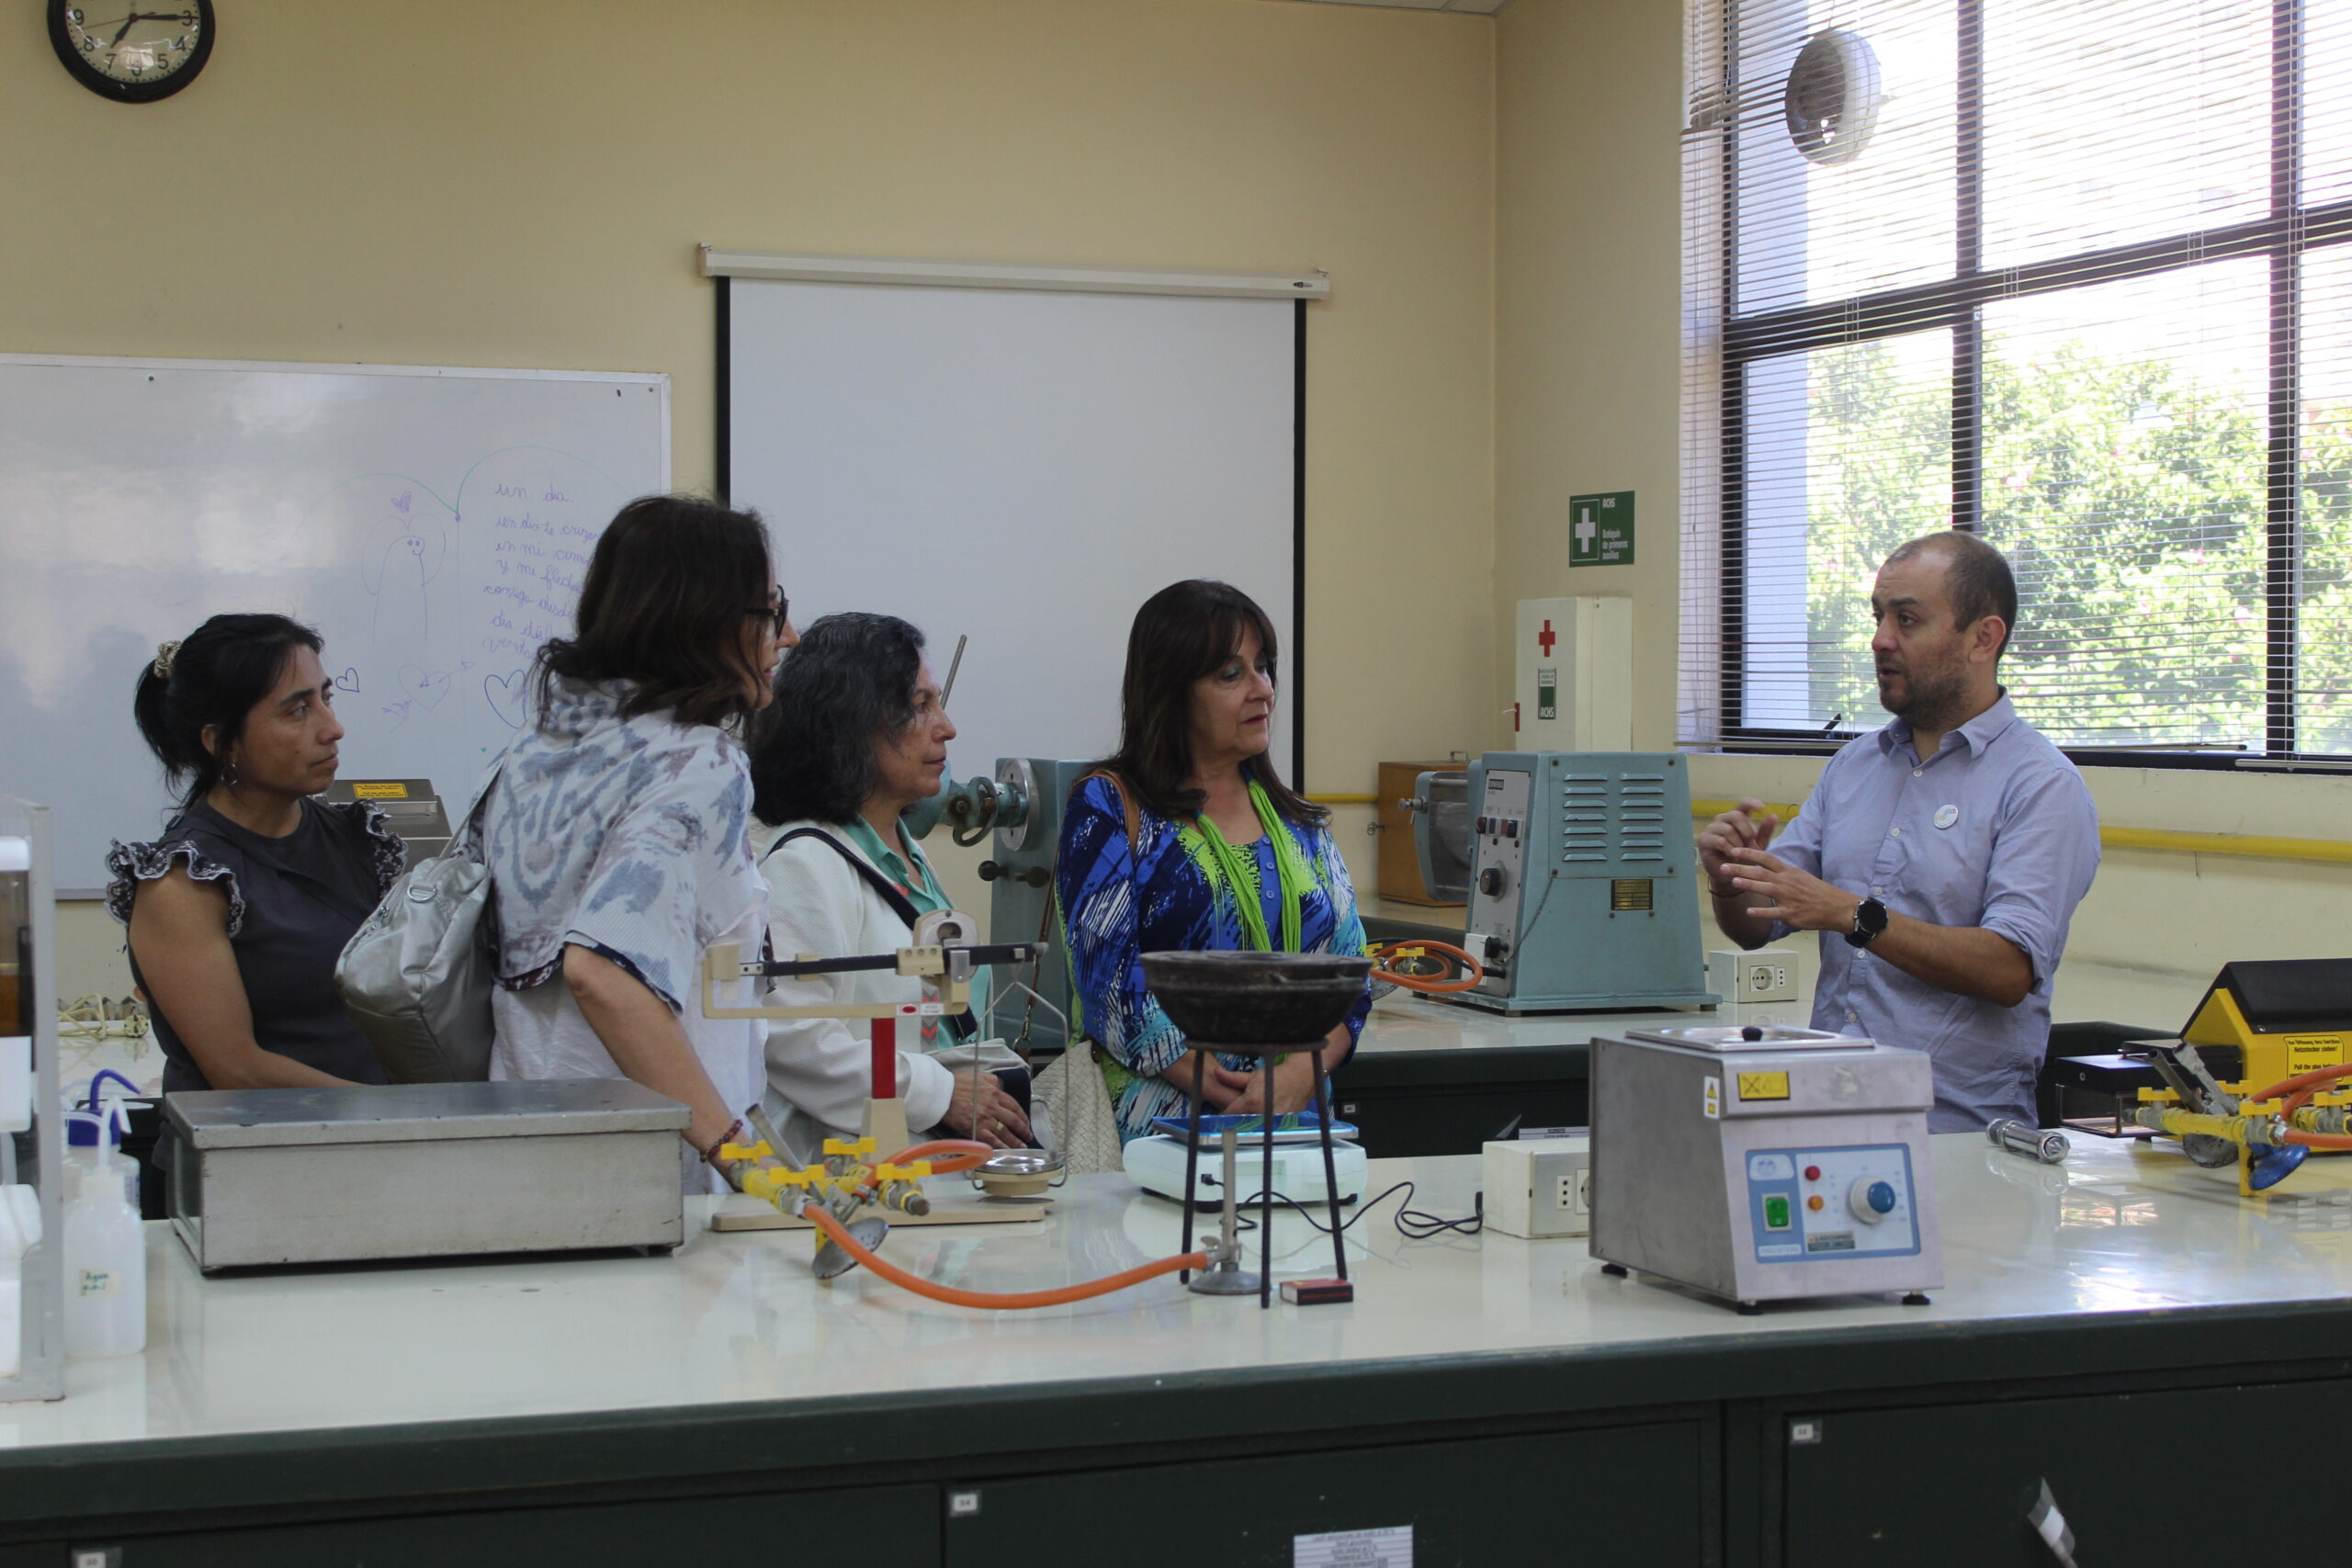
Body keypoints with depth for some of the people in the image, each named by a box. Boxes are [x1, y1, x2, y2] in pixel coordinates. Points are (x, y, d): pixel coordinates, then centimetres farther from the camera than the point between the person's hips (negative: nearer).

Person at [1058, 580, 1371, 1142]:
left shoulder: (1299, 822, 19)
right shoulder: (1107, 806, 5)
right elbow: (1109, 976, -6)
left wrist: (1302, 1072, -9)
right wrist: (1224, 1091, -16)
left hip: (1300, 1119, 4)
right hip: (1156, 1118, -3)